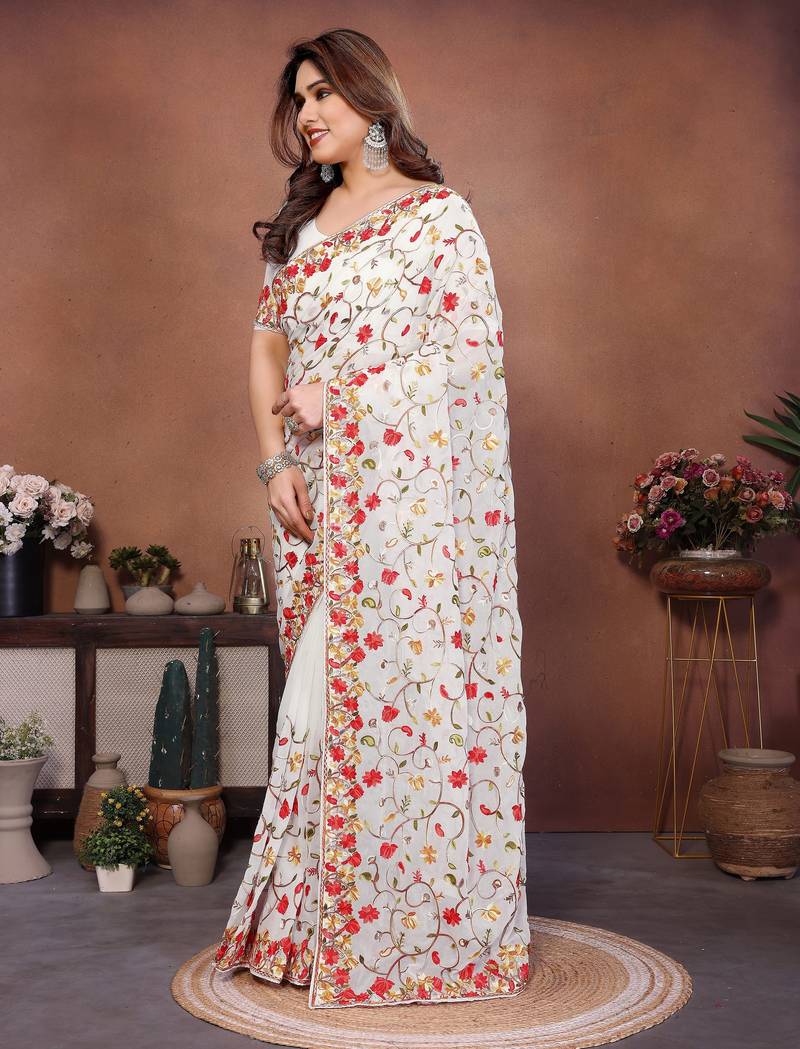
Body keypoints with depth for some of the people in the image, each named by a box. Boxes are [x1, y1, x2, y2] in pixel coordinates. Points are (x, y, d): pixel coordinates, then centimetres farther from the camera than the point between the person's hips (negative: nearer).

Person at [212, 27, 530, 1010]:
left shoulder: (438, 213, 0)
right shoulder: (301, 221, 18)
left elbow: (475, 347, -8)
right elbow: (267, 344, 14)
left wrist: (341, 395, -12)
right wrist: (275, 456, 0)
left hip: (411, 485, -5)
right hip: (317, 488, 6)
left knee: (404, 682, -4)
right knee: (323, 695, 7)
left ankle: (423, 929, 8)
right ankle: (324, 922, 17)